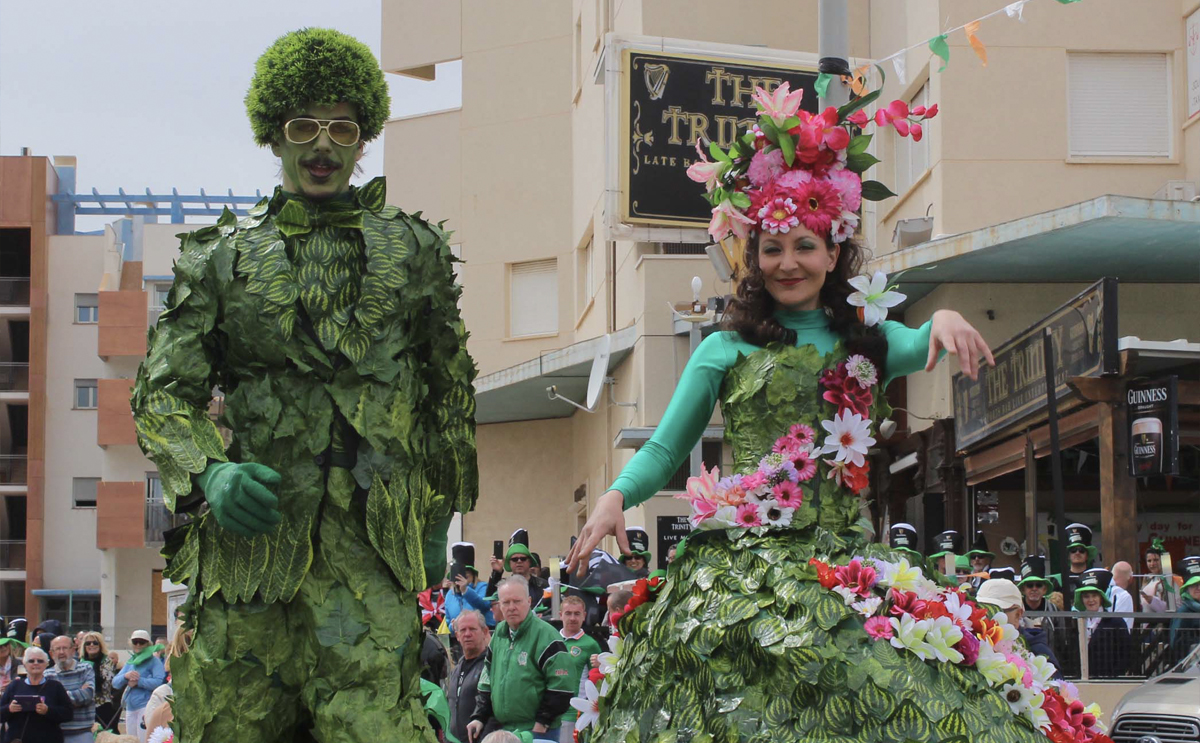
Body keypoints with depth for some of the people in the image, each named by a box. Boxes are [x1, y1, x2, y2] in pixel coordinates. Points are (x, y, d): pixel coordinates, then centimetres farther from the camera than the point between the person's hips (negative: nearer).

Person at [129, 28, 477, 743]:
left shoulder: (414, 248, 15)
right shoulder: (222, 255, 13)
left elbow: (451, 393, 20)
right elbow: (164, 389, 9)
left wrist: (438, 522, 14)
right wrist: (207, 472, -11)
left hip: (368, 545, -1)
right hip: (248, 528, 1)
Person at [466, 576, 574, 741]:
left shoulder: (545, 636, -11)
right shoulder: (498, 635, 12)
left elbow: (561, 687, -14)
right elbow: (487, 681, 21)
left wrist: (543, 721, -14)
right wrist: (479, 717, 12)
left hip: (537, 733, -7)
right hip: (499, 729, 7)